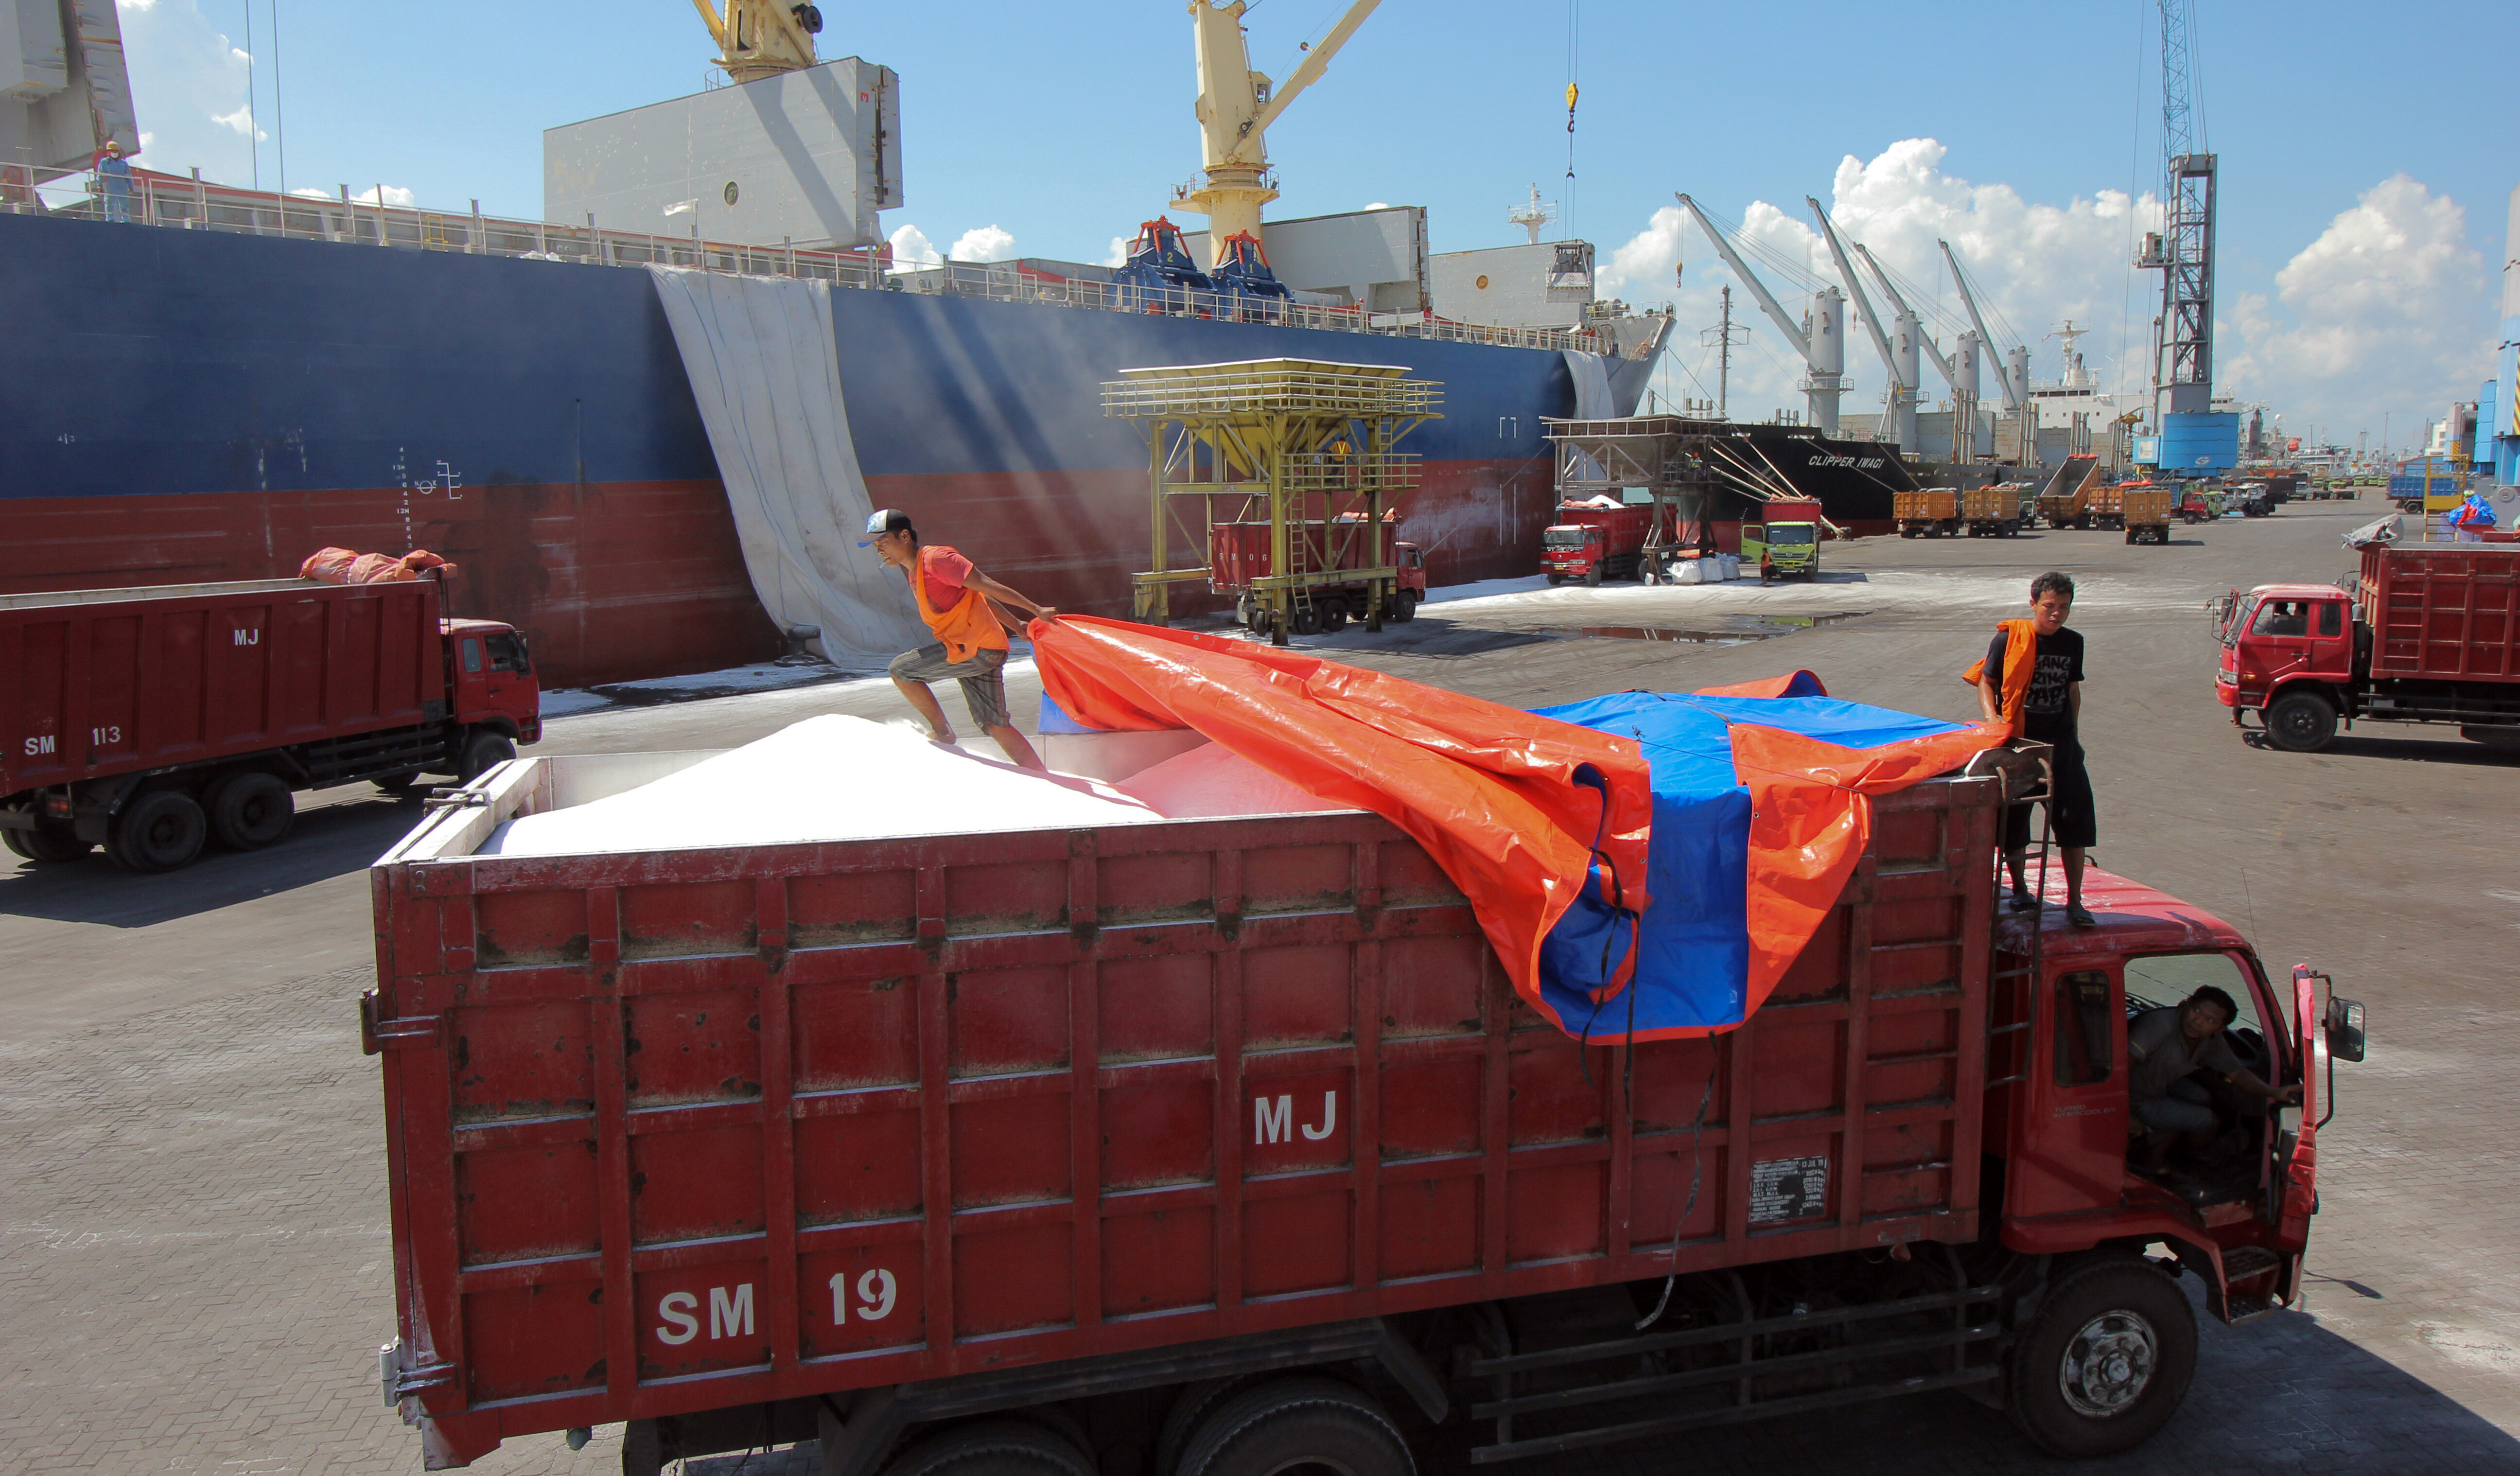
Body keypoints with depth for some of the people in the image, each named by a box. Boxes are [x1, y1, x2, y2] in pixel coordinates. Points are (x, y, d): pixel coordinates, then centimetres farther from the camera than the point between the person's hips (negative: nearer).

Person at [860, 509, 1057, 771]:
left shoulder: (935, 558, -11)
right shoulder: (914, 572, 18)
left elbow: (987, 587, -14)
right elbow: (974, 597, 24)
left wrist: (1037, 610, -15)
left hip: (975, 648, -9)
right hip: (980, 651, 9)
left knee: (900, 669, -3)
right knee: (994, 725, 8)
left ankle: (941, 732, 10)